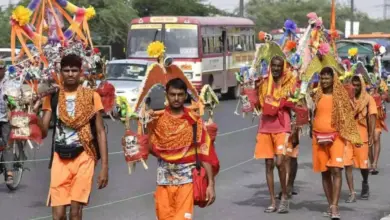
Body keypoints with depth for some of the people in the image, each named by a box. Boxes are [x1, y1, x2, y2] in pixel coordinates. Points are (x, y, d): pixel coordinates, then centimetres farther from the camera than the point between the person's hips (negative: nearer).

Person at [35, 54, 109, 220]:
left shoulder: (91, 96, 1)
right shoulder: (52, 97, 5)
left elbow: (100, 132, 1)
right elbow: (43, 132, 0)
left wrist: (105, 166, -5)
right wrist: (34, 112, -18)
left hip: (83, 157, -1)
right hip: (60, 159, 2)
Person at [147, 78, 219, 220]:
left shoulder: (194, 121, -3)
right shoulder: (157, 119, 3)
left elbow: (205, 153, -4)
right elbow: (150, 149, 0)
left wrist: (211, 184, -9)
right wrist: (148, 125, -10)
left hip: (186, 179, -2)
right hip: (164, 179, 3)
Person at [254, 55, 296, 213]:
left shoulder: (289, 83, -1)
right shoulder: (264, 83, 9)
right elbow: (260, 104, 14)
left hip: (282, 127, -4)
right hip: (265, 127, 4)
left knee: (280, 162, -15)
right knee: (268, 164, 5)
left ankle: (284, 197, 4)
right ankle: (273, 202, 11)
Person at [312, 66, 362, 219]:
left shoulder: (341, 95, 1)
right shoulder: (316, 95, 7)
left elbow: (348, 116, 2)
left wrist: (354, 136, -1)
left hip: (336, 136, -3)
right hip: (319, 137, 3)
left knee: (336, 170, -14)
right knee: (325, 172, 7)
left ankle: (335, 207, -16)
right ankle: (330, 205, 16)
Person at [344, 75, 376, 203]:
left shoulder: (368, 99, -1)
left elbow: (371, 118, -2)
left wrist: (371, 136, -9)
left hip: (362, 136, -1)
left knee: (363, 164, 7)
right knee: (347, 165, -5)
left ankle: (365, 184, 36)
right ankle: (352, 193, 0)